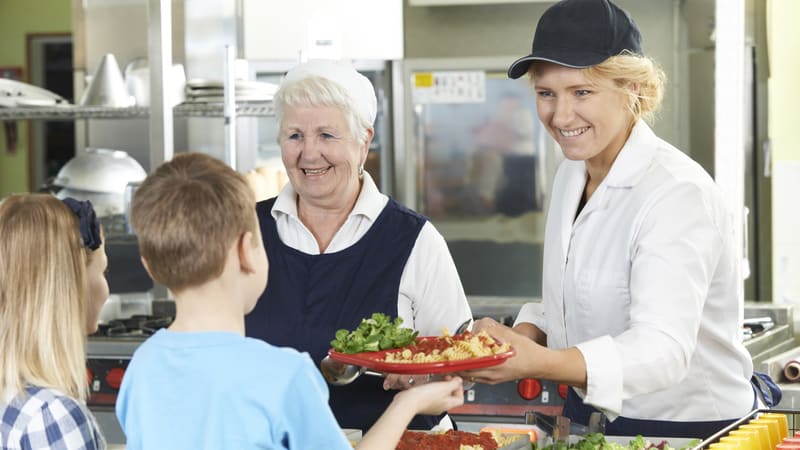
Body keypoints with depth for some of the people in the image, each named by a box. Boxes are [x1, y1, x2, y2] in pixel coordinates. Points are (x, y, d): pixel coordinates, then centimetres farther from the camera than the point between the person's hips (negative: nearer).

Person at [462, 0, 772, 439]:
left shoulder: (677, 193, -21)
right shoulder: (571, 173, 6)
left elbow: (663, 352, -31)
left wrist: (537, 362, -46)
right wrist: (521, 337, -9)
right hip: (587, 415, 8)